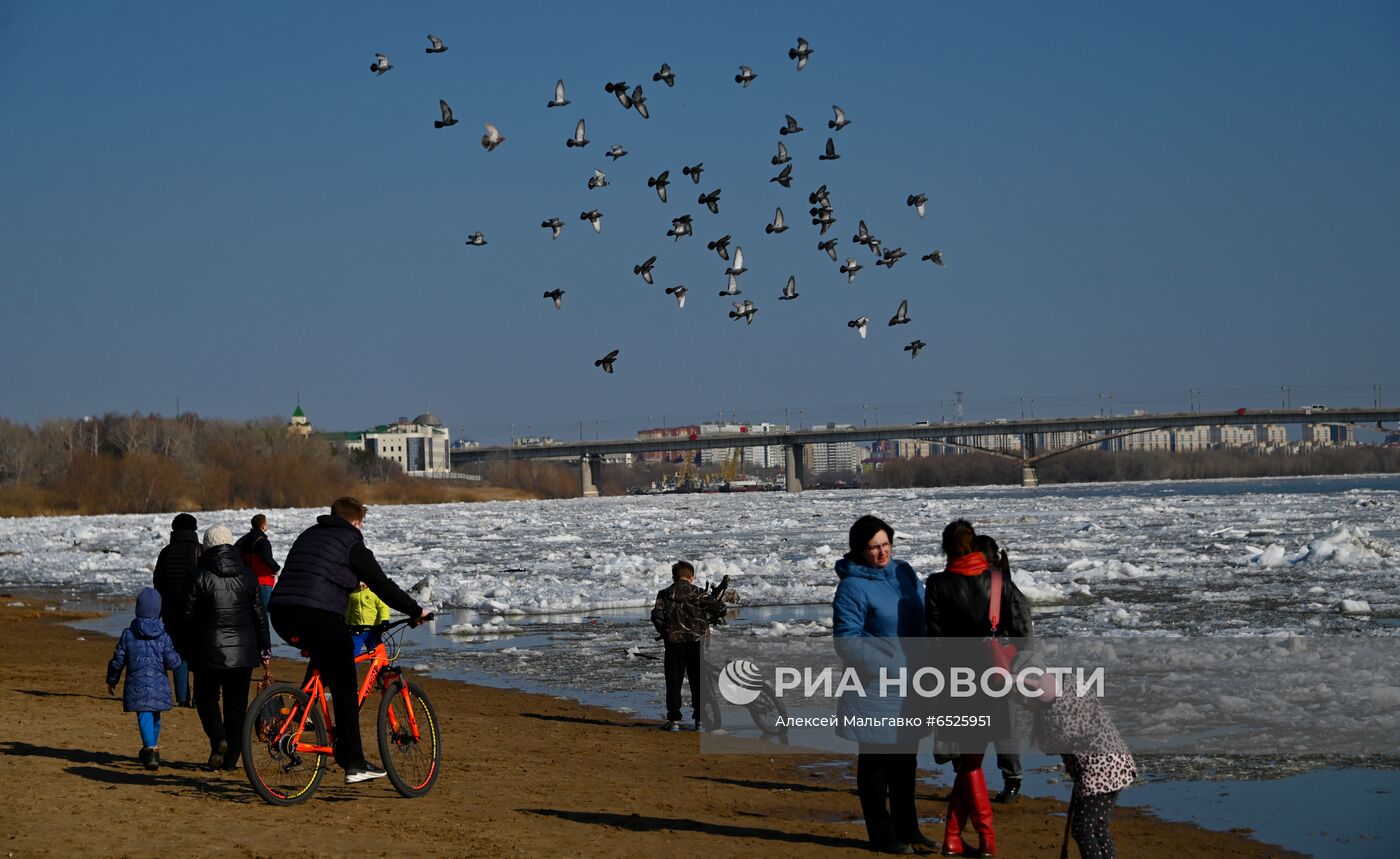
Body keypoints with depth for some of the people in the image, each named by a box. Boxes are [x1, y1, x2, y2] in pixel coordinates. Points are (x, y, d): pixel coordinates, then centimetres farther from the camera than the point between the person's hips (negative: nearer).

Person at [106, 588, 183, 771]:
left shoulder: (128, 634, -3)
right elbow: (172, 662, -6)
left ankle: (150, 749, -28)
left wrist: (111, 681, 15)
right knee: (155, 717, 19)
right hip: (159, 685, 2)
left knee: (144, 716, -8)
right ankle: (152, 749, 31)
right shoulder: (164, 635, -1)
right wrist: (177, 656, 18)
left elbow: (117, 661, 1)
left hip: (137, 685, -2)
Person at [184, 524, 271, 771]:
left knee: (206, 697, 13)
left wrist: (188, 649, 9)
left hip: (209, 651, -3)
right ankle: (231, 757, 10)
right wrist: (265, 648, 15)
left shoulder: (200, 577, -6)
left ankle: (218, 739, -11)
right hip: (243, 651, 3)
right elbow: (260, 614, 7)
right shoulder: (247, 575, 3)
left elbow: (189, 617, -4)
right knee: (237, 703, 9)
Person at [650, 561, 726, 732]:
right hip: (696, 641, 0)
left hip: (673, 642, 0)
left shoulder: (664, 594, 1)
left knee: (674, 682, 7)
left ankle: (674, 720, 4)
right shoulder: (699, 593, 0)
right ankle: (700, 720, 8)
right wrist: (708, 620, 13)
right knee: (698, 682, 8)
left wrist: (664, 633, 8)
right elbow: (719, 609, -7)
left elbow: (656, 616, -9)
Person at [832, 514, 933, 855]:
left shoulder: (904, 573, 7)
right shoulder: (853, 586, -13)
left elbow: (923, 620, 16)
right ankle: (882, 834, 10)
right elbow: (847, 640, -17)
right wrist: (891, 667, -20)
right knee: (875, 762, 3)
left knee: (905, 760, 16)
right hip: (875, 689, -7)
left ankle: (907, 829, 27)